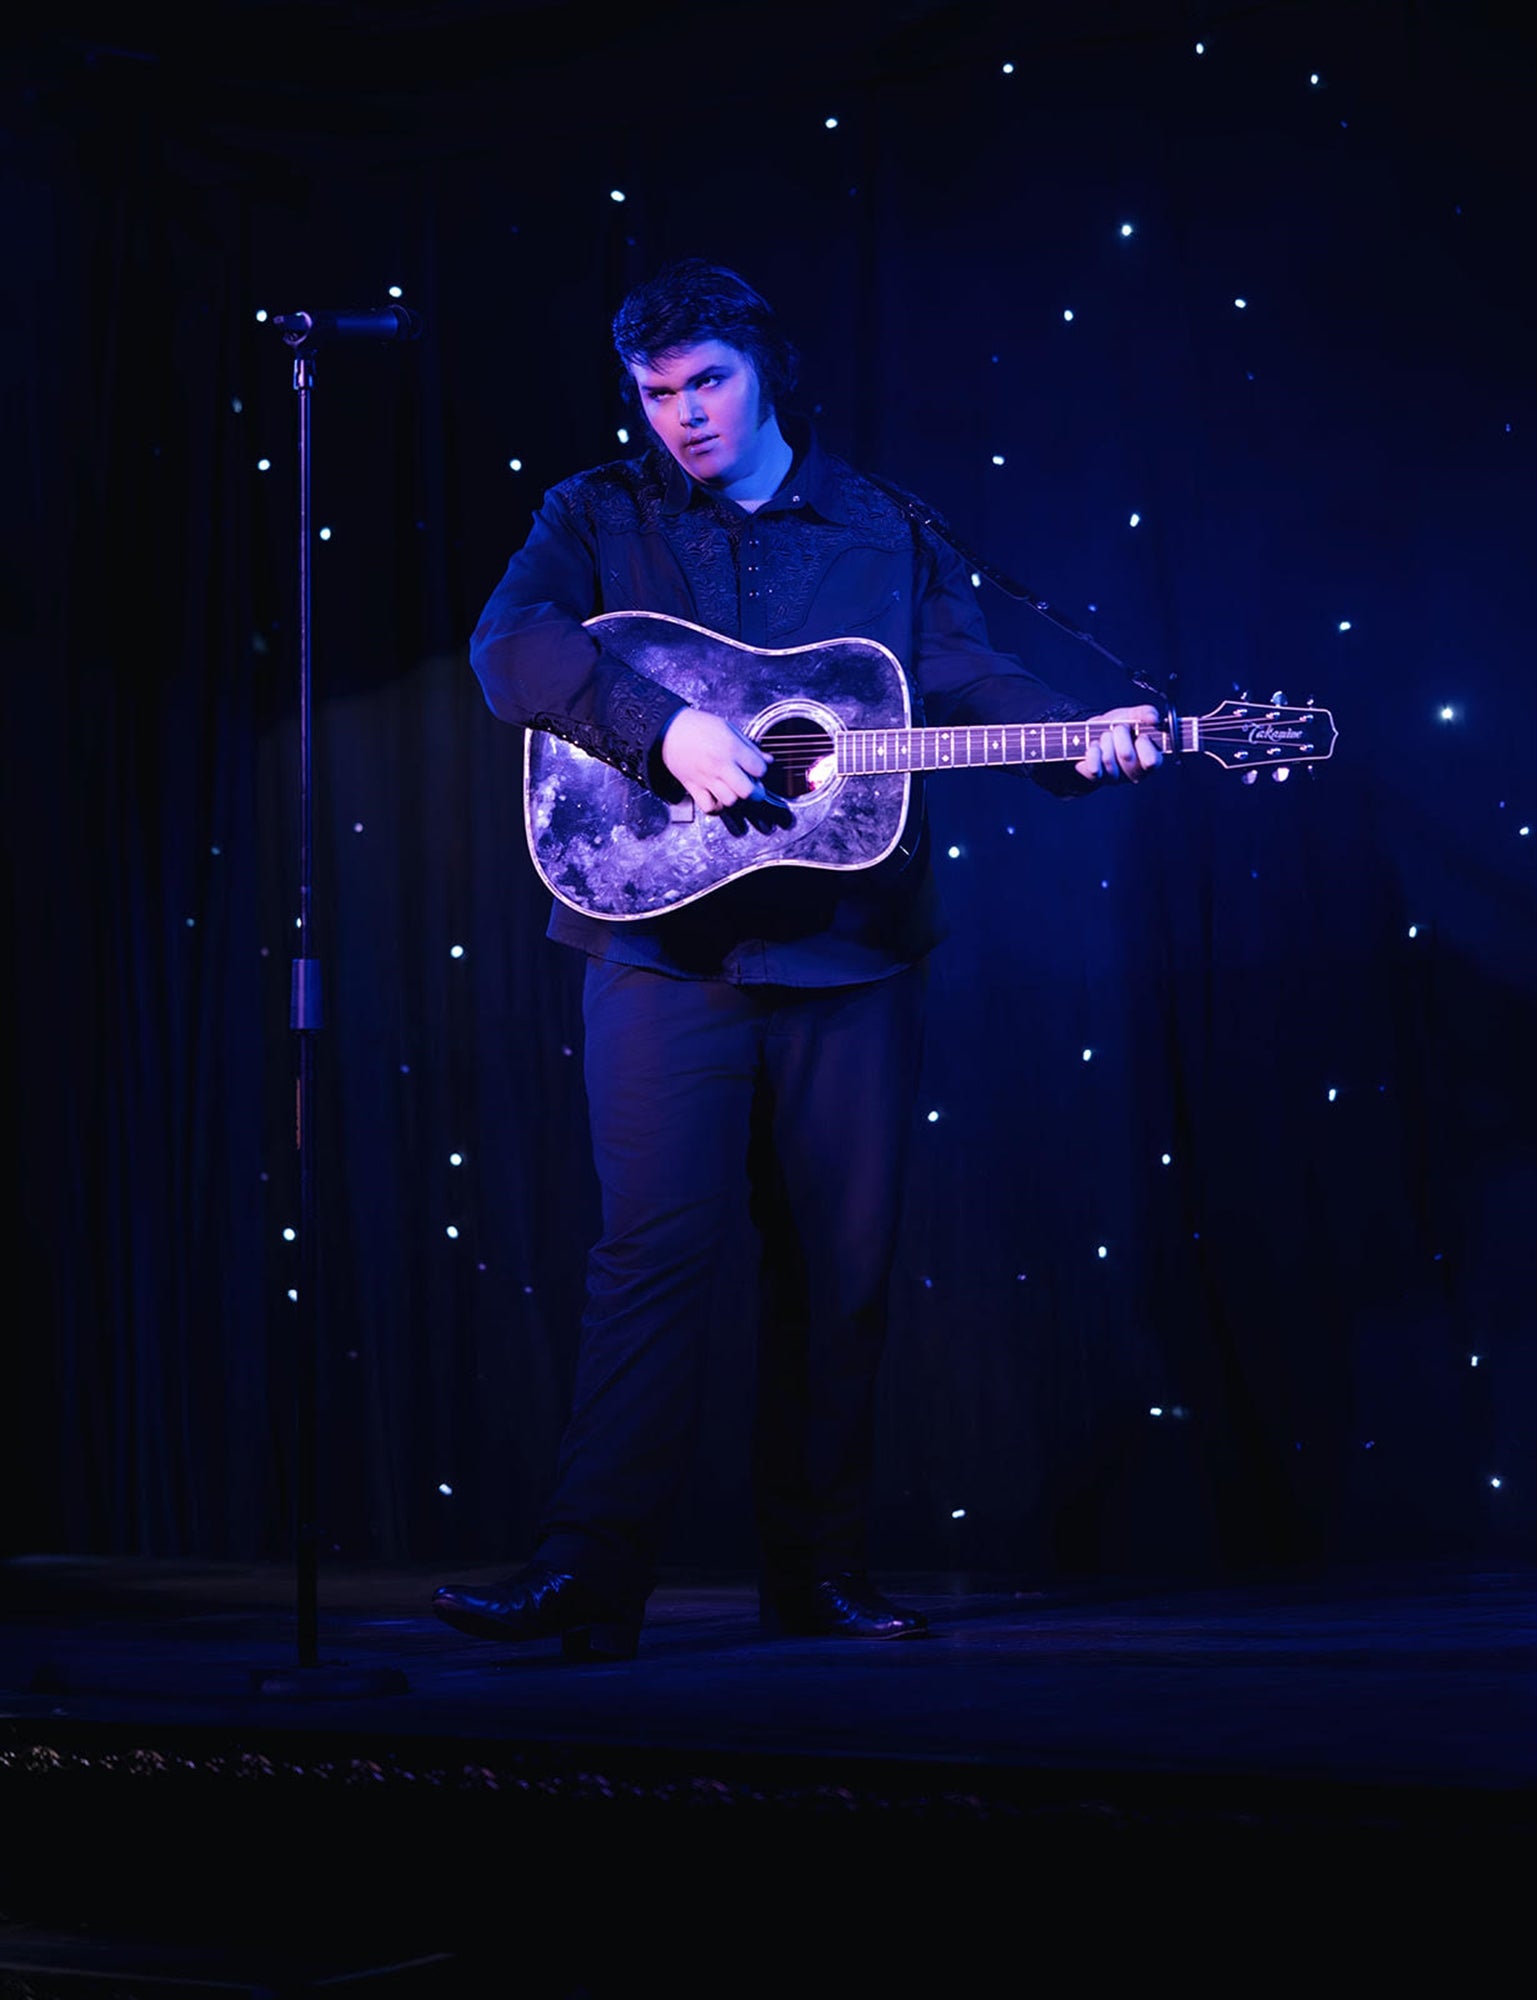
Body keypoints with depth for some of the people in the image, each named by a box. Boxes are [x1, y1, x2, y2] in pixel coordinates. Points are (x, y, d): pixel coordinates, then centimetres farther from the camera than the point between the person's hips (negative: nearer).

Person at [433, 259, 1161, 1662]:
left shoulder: (886, 534, 14)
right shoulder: (602, 517, 8)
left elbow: (972, 681, 6)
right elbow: (512, 639, -10)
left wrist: (1085, 741, -14)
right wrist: (669, 729, -22)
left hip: (849, 953, 3)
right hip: (666, 947, -2)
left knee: (842, 1268, 5)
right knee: (657, 1248, -11)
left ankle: (819, 1575, 15)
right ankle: (590, 1579, -9)